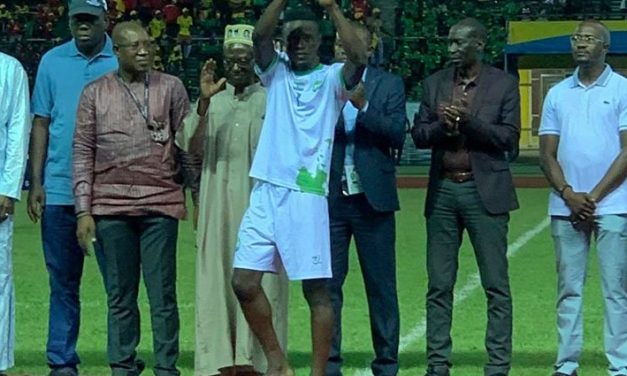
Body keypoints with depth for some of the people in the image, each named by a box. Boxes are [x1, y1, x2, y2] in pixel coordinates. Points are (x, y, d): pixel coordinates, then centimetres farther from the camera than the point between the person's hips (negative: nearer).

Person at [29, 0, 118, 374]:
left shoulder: (123, 62, 2)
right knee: (63, 282, 6)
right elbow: (42, 124, 9)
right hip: (59, 190, 2)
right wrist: (36, 183, 2)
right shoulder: (53, 61, 9)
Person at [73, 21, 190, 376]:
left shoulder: (170, 87, 6)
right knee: (120, 296, 6)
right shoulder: (95, 93, 7)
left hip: (160, 205, -1)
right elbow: (83, 154, 6)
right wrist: (84, 211, 1)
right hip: (112, 207, 1)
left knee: (163, 295, -1)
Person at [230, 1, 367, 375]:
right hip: (266, 192, 4)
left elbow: (360, 57, -17)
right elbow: (260, 36, -5)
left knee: (316, 288, -2)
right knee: (244, 280, 1)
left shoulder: (333, 78, 4)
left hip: (308, 194, -4)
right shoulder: (276, 72, 14)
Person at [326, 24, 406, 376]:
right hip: (329, 199, 1)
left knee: (381, 285, 2)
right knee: (327, 283, 2)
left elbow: (398, 135, -7)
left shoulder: (389, 85, 5)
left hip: (371, 199, -1)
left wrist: (363, 106, -17)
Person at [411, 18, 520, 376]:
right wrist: (443, 125, -12)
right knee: (439, 286, 4)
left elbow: (509, 137, -6)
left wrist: (468, 121, -17)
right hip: (443, 190, 4)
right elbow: (418, 134, 8)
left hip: (485, 191, -3)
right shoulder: (436, 83, 11)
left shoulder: (504, 84, 1)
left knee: (496, 285, -3)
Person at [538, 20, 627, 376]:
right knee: (569, 289, 6)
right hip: (566, 208, 4)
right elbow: (548, 154, 10)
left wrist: (594, 196, -10)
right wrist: (568, 195, -5)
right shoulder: (558, 94, 12)